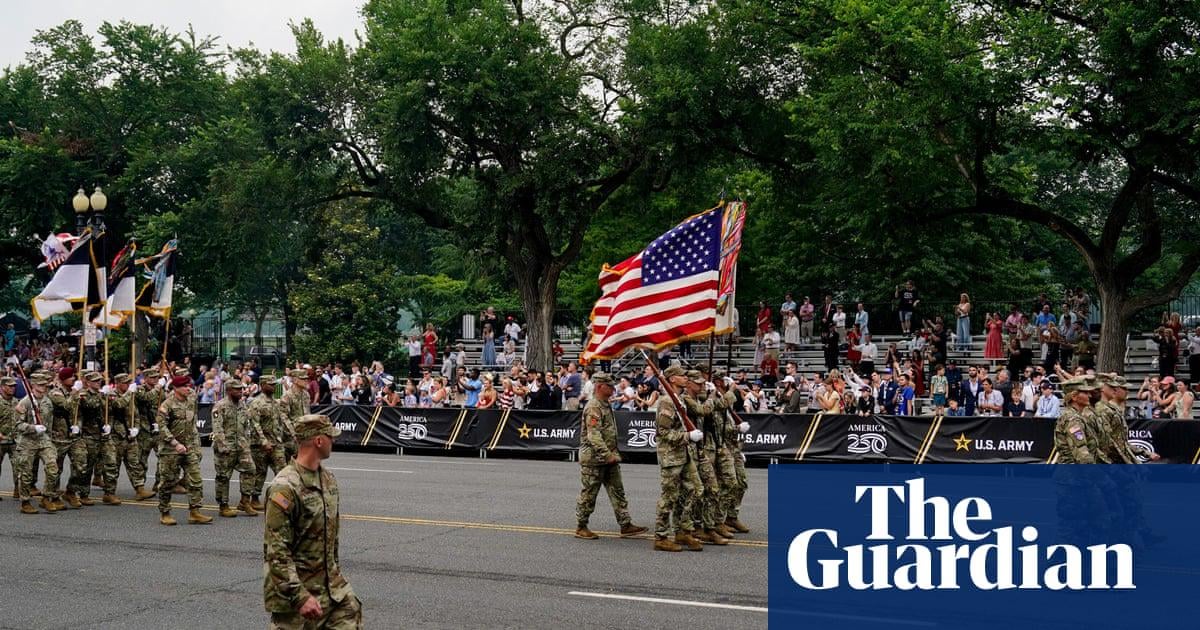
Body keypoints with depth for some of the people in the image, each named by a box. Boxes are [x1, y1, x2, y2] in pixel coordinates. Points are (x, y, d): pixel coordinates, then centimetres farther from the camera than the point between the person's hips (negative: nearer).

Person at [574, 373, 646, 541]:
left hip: (608, 459, 10)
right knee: (589, 494, 1)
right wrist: (607, 455, -27)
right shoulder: (593, 407, -18)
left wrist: (613, 454, 18)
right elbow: (594, 436, -26)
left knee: (617, 492, 7)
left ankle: (625, 525, 9)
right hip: (593, 458, -9)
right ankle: (581, 528, 12)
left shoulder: (606, 405, 14)